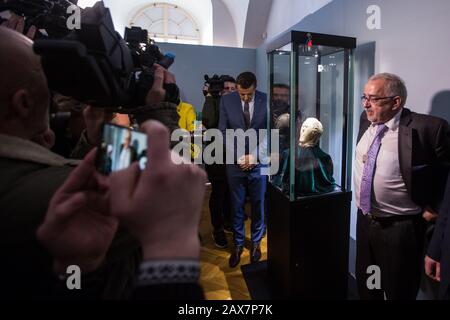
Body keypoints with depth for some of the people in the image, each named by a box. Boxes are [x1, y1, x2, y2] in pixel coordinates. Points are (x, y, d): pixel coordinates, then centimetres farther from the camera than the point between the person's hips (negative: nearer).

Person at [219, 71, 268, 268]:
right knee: (236, 206, 10)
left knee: (258, 205, 12)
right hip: (235, 162, 1)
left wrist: (254, 156, -10)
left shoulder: (266, 100, -6)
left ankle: (256, 242, 32)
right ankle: (238, 244, 28)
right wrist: (239, 156, -9)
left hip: (259, 162, 0)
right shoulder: (226, 100, -3)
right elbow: (223, 132, -2)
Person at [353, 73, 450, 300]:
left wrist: (432, 206, -7)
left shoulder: (427, 128, -20)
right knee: (365, 286, 23)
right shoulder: (366, 120, 1)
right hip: (364, 220, 6)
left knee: (398, 292, 14)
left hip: (400, 228, -6)